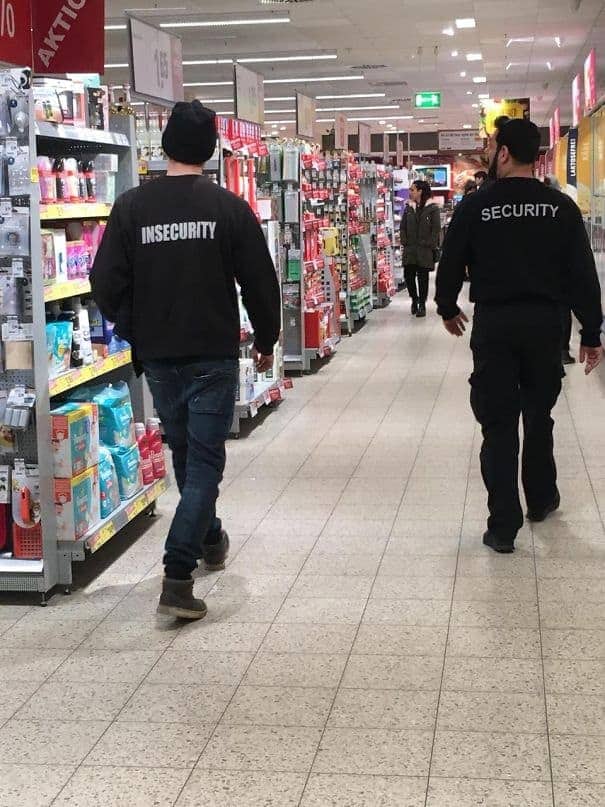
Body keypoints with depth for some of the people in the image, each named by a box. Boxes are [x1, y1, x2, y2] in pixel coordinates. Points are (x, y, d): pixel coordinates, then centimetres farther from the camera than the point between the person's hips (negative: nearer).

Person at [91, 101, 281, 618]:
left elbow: (107, 284, -4)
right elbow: (260, 282, -4)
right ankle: (178, 576, -12)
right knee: (205, 458, -1)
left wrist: (134, 333, 13)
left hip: (158, 355, 3)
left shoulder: (132, 206, -4)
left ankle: (210, 538, 41)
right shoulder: (229, 207, -8)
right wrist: (266, 341, 11)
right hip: (214, 354, -3)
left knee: (184, 452, 21)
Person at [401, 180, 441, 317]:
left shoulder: (432, 208, -4)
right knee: (408, 275, 0)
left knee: (423, 277, 1)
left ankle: (422, 304, 11)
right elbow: (403, 227, 13)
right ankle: (414, 299, 23)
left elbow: (436, 229, -7)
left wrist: (431, 245, -13)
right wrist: (404, 242, 2)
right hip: (410, 249, 4)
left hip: (425, 250, -4)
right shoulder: (409, 208, 11)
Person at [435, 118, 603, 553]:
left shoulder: (475, 206, -6)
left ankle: (503, 526, 1)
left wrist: (448, 308, 20)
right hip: (544, 322, 2)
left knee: (499, 424, 2)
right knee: (539, 415, 20)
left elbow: (451, 263, 2)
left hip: (493, 323, -2)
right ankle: (541, 499, 36)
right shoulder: (562, 207, -3)